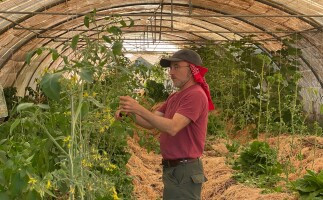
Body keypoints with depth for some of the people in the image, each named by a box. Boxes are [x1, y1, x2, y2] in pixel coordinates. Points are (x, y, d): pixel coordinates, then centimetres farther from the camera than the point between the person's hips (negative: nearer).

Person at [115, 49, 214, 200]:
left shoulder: (195, 95, -15)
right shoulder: (174, 97, 15)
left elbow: (172, 128, -26)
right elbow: (151, 123, 10)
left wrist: (139, 109, -28)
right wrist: (130, 113, -7)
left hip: (185, 172, -9)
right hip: (172, 169, 9)